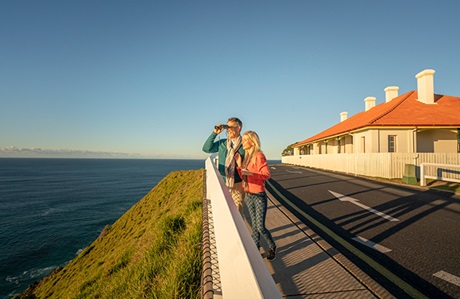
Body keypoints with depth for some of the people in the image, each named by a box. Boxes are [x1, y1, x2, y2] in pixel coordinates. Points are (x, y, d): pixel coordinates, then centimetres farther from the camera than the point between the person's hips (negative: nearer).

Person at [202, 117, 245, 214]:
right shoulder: (222, 143, 8)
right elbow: (206, 148, -1)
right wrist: (214, 133, -7)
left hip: (237, 184, -3)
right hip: (223, 183, 3)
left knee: (237, 211, 3)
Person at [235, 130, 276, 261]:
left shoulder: (259, 156, -14)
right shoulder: (246, 156, 8)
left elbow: (267, 174, -22)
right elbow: (243, 177, 10)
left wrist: (251, 173, -33)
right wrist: (239, 165, -4)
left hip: (259, 196, -7)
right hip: (248, 195, 7)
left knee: (261, 227, 1)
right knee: (254, 225, 15)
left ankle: (272, 247, 27)